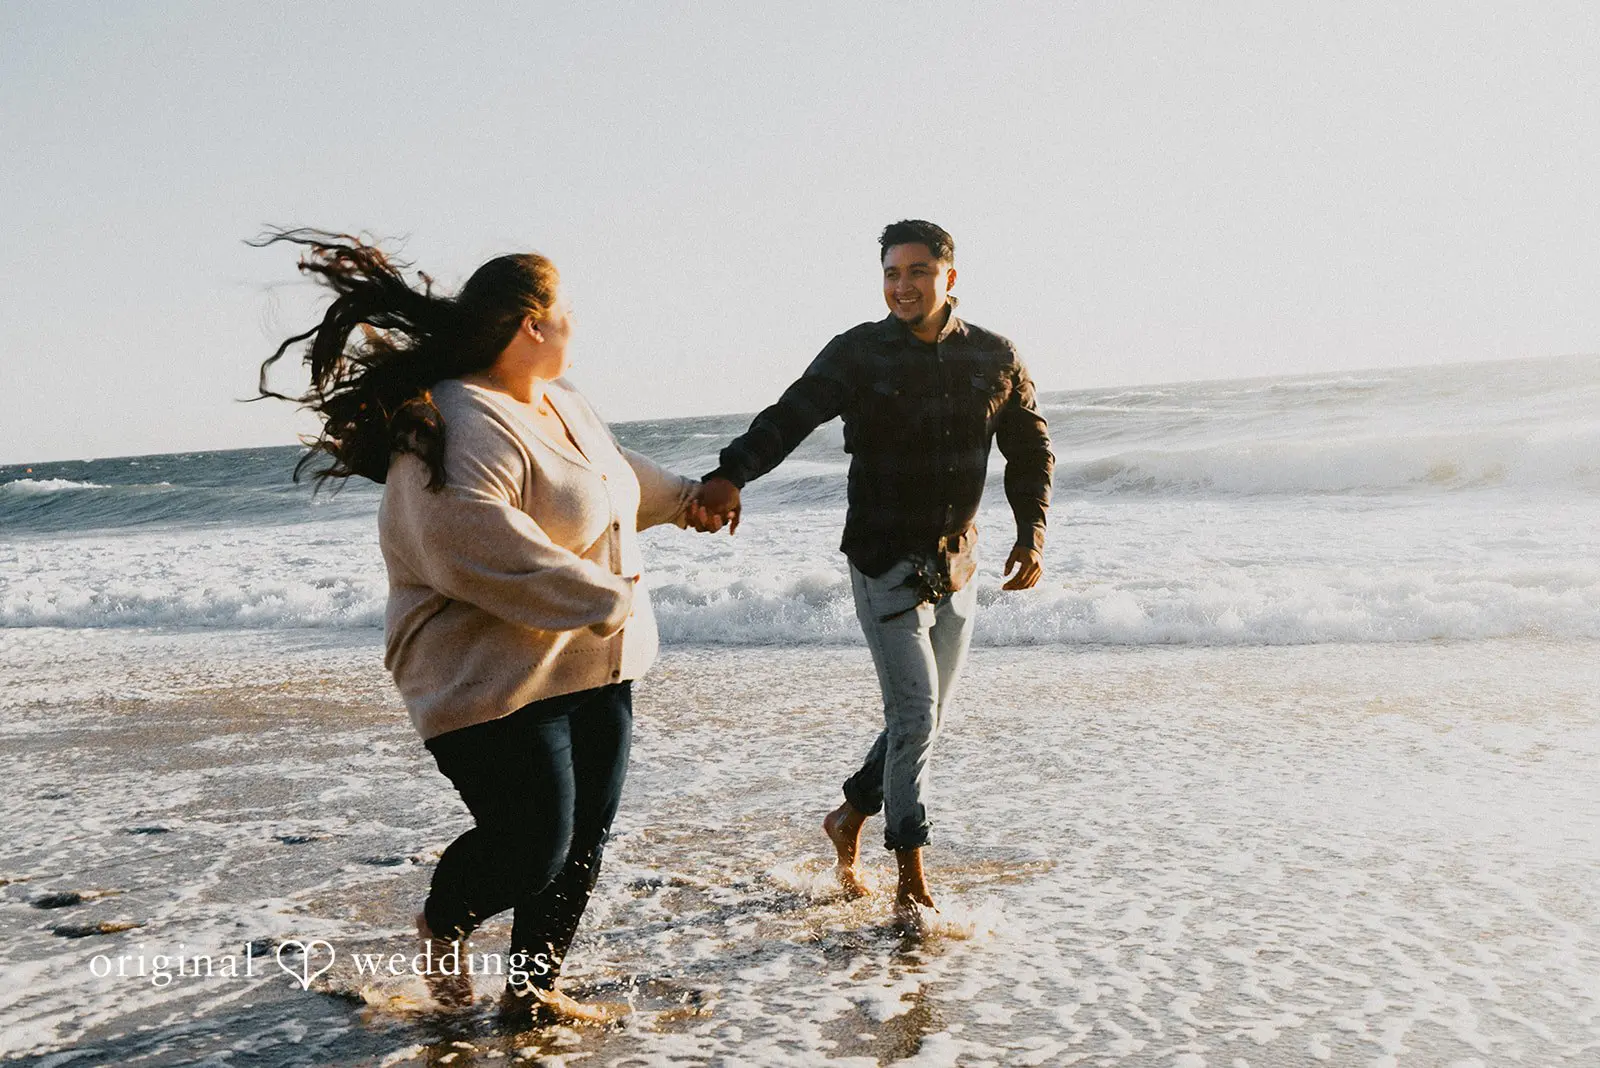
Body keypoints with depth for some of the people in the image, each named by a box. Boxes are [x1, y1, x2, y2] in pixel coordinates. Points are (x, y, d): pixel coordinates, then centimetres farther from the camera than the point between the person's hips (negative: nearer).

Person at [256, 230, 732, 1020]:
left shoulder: (562, 404, 13)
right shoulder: (460, 428, -20)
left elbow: (615, 470, 33)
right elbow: (478, 549, -31)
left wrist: (683, 497, 43)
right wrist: (605, 599, -26)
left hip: (594, 666, 10)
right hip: (497, 679, -9)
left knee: (584, 838, 11)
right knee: (532, 848, -5)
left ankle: (533, 984, 30)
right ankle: (442, 923, 28)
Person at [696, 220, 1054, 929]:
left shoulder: (994, 359, 2)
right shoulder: (859, 353, -8)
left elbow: (1030, 450, 13)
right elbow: (791, 415, -21)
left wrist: (1031, 534, 2)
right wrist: (731, 473, -39)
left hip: (957, 566, 5)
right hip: (884, 563, -4)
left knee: (925, 718, 12)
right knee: (915, 714, -10)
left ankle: (850, 818, 35)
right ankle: (912, 884, 2)